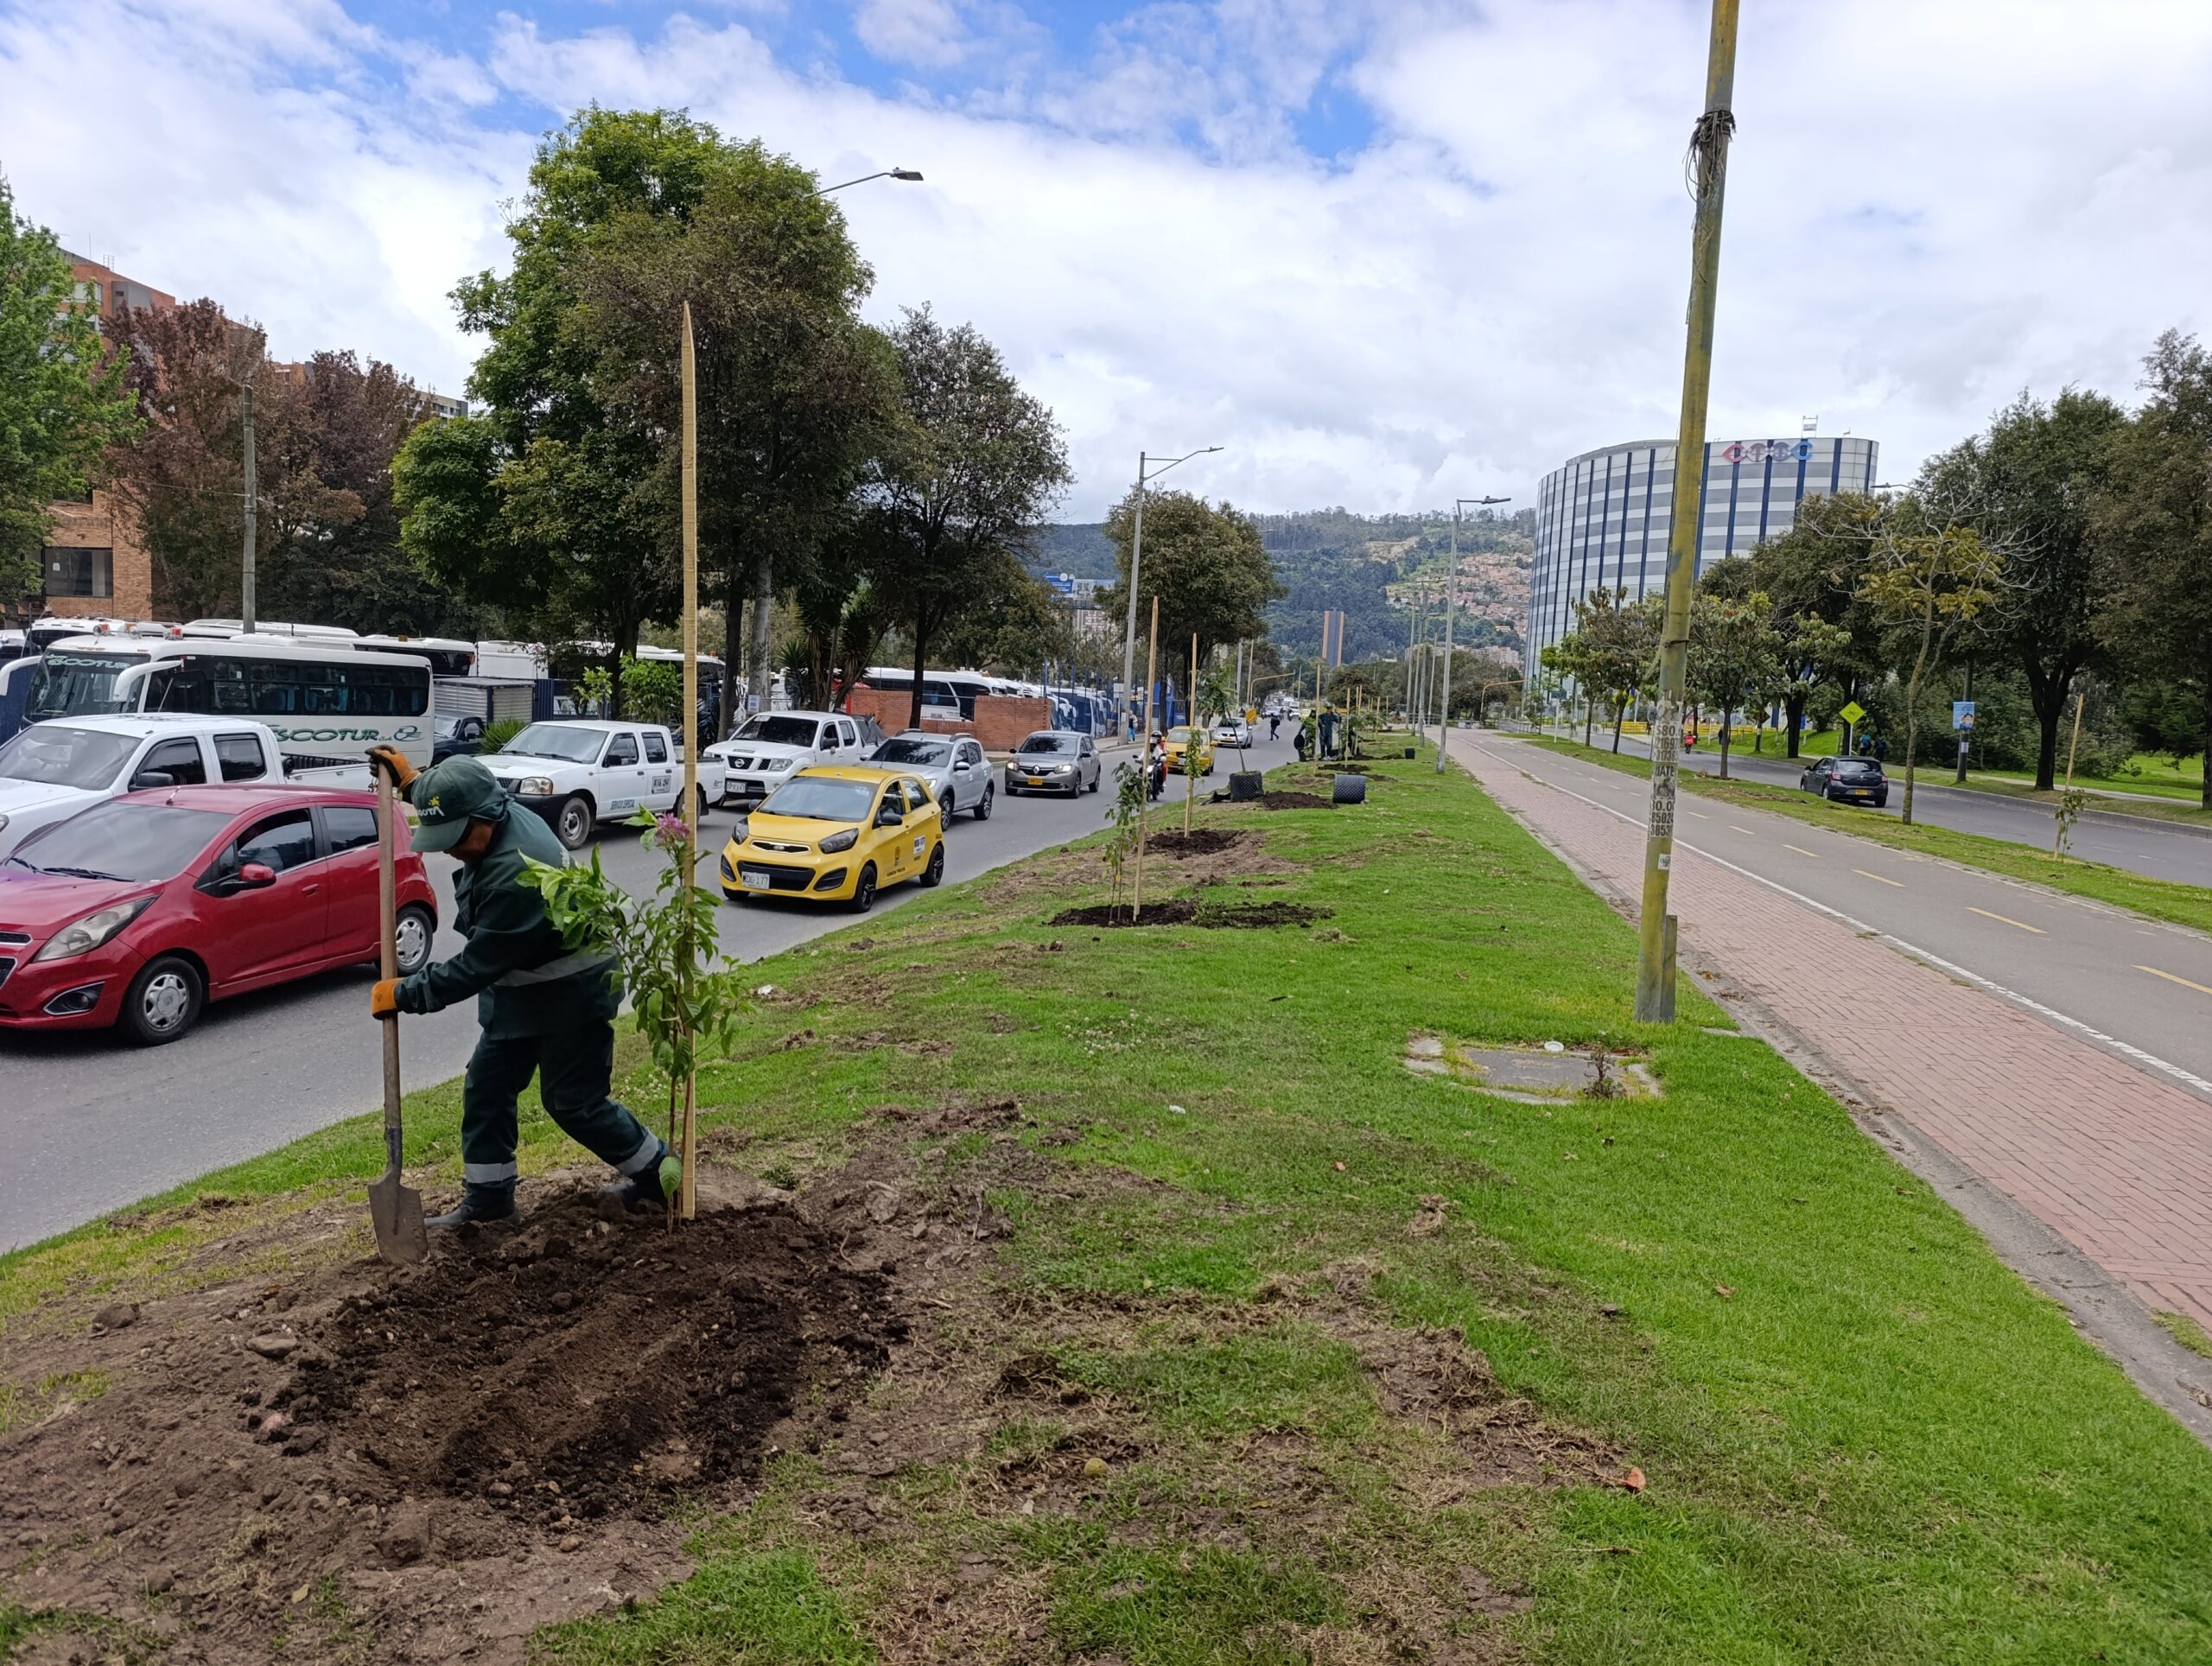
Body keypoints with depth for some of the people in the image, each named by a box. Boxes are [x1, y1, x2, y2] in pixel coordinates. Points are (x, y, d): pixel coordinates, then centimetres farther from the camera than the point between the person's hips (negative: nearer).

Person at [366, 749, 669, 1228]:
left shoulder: (516, 873, -35)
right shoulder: (505, 816, -5)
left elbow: (475, 966, -27)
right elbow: (452, 808, 25)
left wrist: (404, 994, -17)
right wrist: (411, 782, 13)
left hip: (572, 991, -10)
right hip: (521, 987, 10)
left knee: (573, 1101, 1)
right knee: (485, 1087, 12)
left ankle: (658, 1174, 18)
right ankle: (487, 1196, 26)